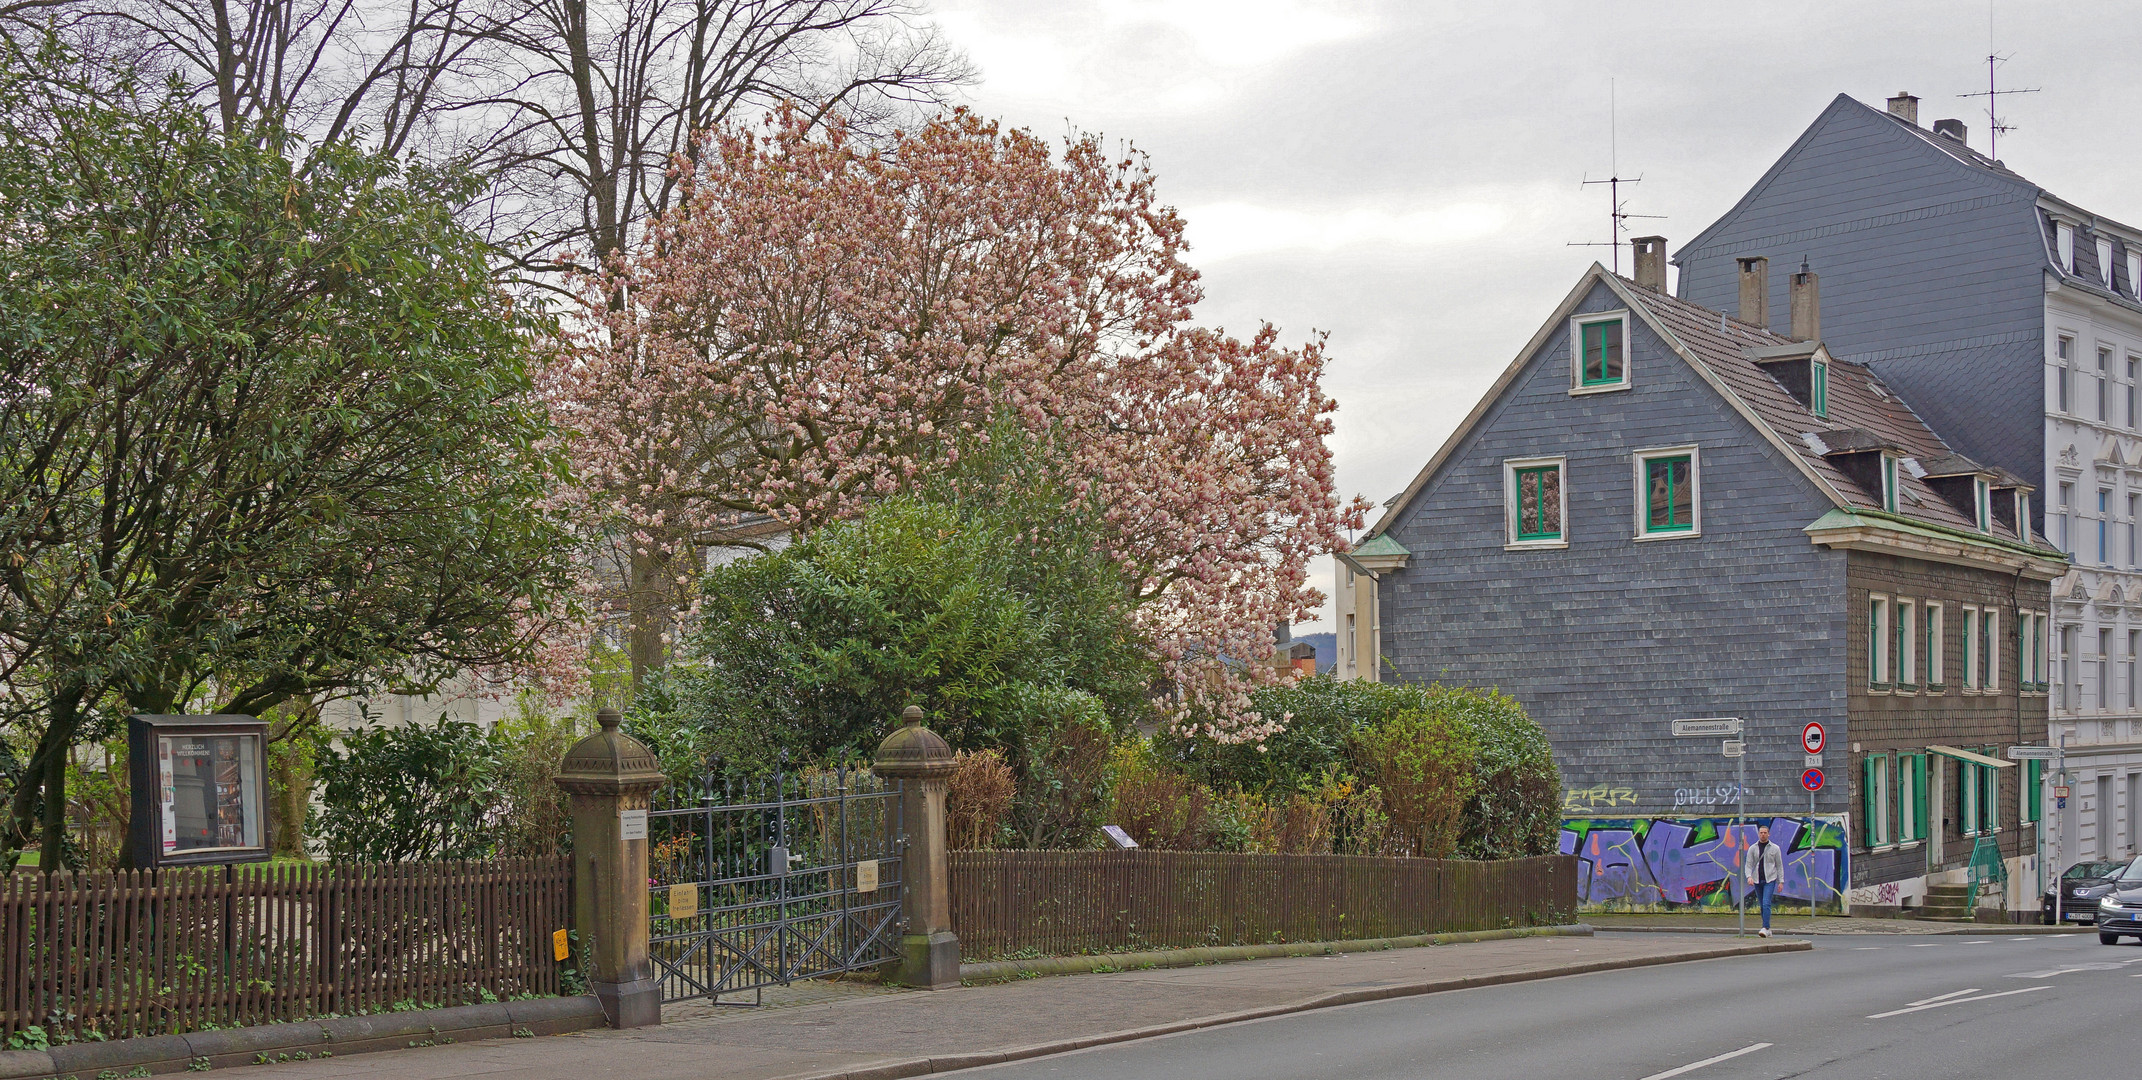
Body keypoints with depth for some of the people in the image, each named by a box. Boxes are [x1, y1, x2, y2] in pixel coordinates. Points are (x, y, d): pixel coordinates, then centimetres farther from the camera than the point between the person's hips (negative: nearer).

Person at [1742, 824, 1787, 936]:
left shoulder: (1775, 848, 2)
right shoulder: (1752, 849, 6)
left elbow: (1779, 866, 6)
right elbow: (1748, 864, 2)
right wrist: (1749, 876, -16)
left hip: (1770, 880, -3)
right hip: (1757, 880, 3)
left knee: (1766, 903, -18)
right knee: (1762, 905, 8)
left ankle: (1765, 928, -21)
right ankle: (1768, 930, 17)